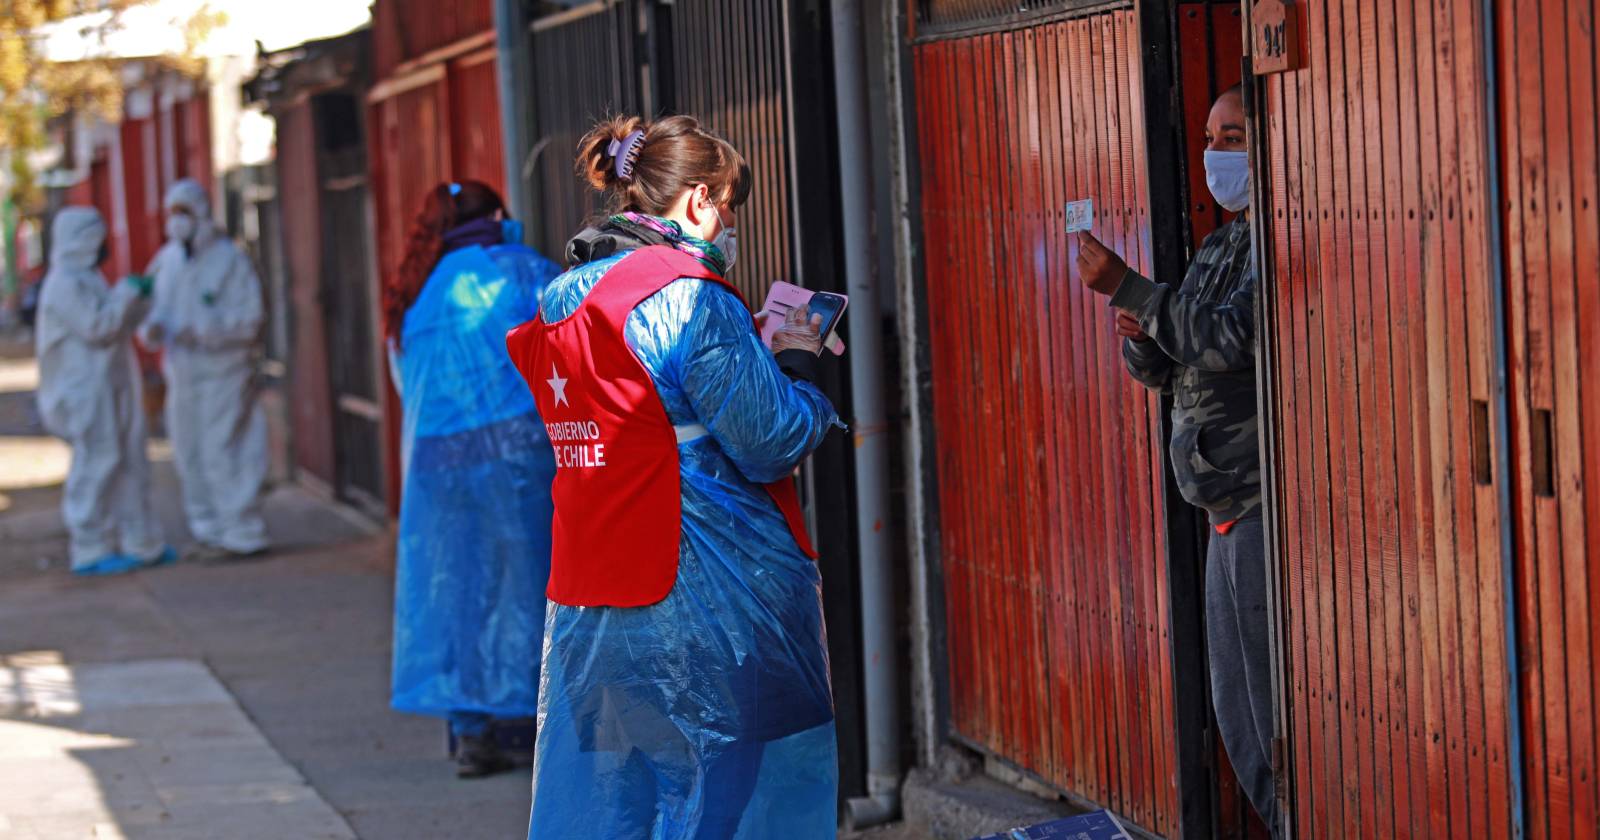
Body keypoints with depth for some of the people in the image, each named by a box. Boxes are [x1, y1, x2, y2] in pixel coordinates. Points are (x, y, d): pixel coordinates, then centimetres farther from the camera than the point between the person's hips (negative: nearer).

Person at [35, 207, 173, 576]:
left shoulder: (85, 280, 19)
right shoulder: (65, 285, -14)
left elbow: (118, 323, 24)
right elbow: (96, 327, -22)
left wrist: (143, 297, 12)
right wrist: (128, 293, -15)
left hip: (109, 389, 11)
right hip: (86, 390, -11)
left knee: (130, 467, 12)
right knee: (95, 468, -8)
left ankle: (142, 544, 17)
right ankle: (90, 552, -4)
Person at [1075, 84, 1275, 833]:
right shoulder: (1221, 246, 18)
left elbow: (1233, 340, -24)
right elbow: (1164, 371, 19)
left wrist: (1126, 288, -21)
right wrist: (1139, 334, -3)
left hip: (1264, 506, -10)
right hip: (1229, 511, 10)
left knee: (1273, 715, -8)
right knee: (1238, 714, 14)